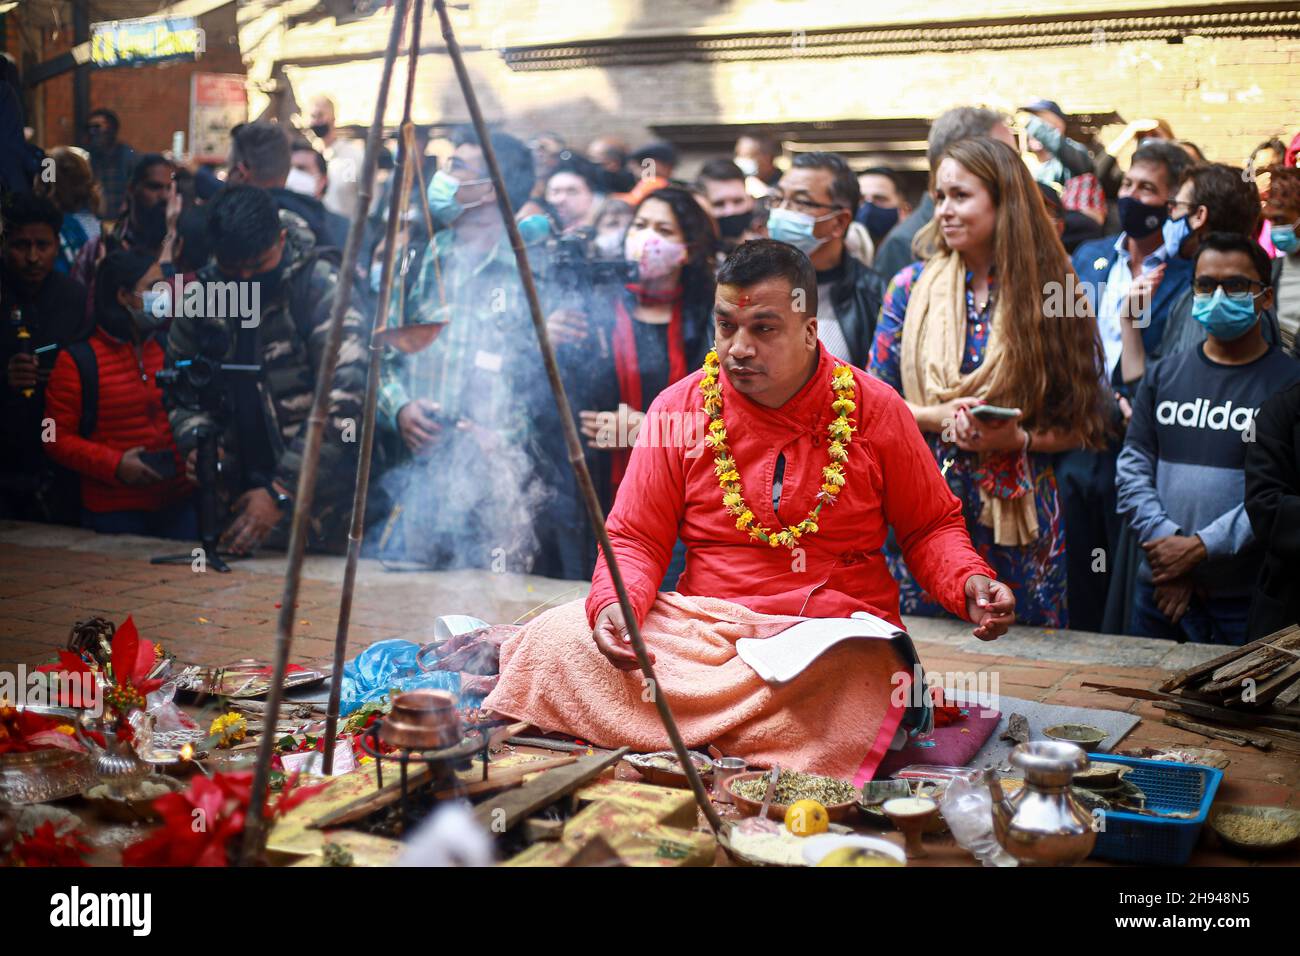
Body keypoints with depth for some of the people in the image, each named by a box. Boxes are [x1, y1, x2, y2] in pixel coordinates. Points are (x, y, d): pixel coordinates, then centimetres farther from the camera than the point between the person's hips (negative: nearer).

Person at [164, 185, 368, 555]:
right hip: (241, 491, 4)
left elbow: (342, 398, -18)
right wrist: (195, 439, -7)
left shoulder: (321, 286, -11)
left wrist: (282, 491, -20)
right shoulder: (204, 292, 4)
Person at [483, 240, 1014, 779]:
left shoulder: (873, 410, 1)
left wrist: (969, 581, -10)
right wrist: (615, 604, -17)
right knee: (554, 641, -23)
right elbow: (636, 539, 5)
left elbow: (931, 526, 11)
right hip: (700, 626, 0)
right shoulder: (680, 408, 2)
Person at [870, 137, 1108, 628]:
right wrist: (937, 417, -12)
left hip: (1017, 517, -1)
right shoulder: (913, 286, 4)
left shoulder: (1050, 297, -1)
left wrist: (1019, 440, -15)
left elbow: (1081, 426, 1)